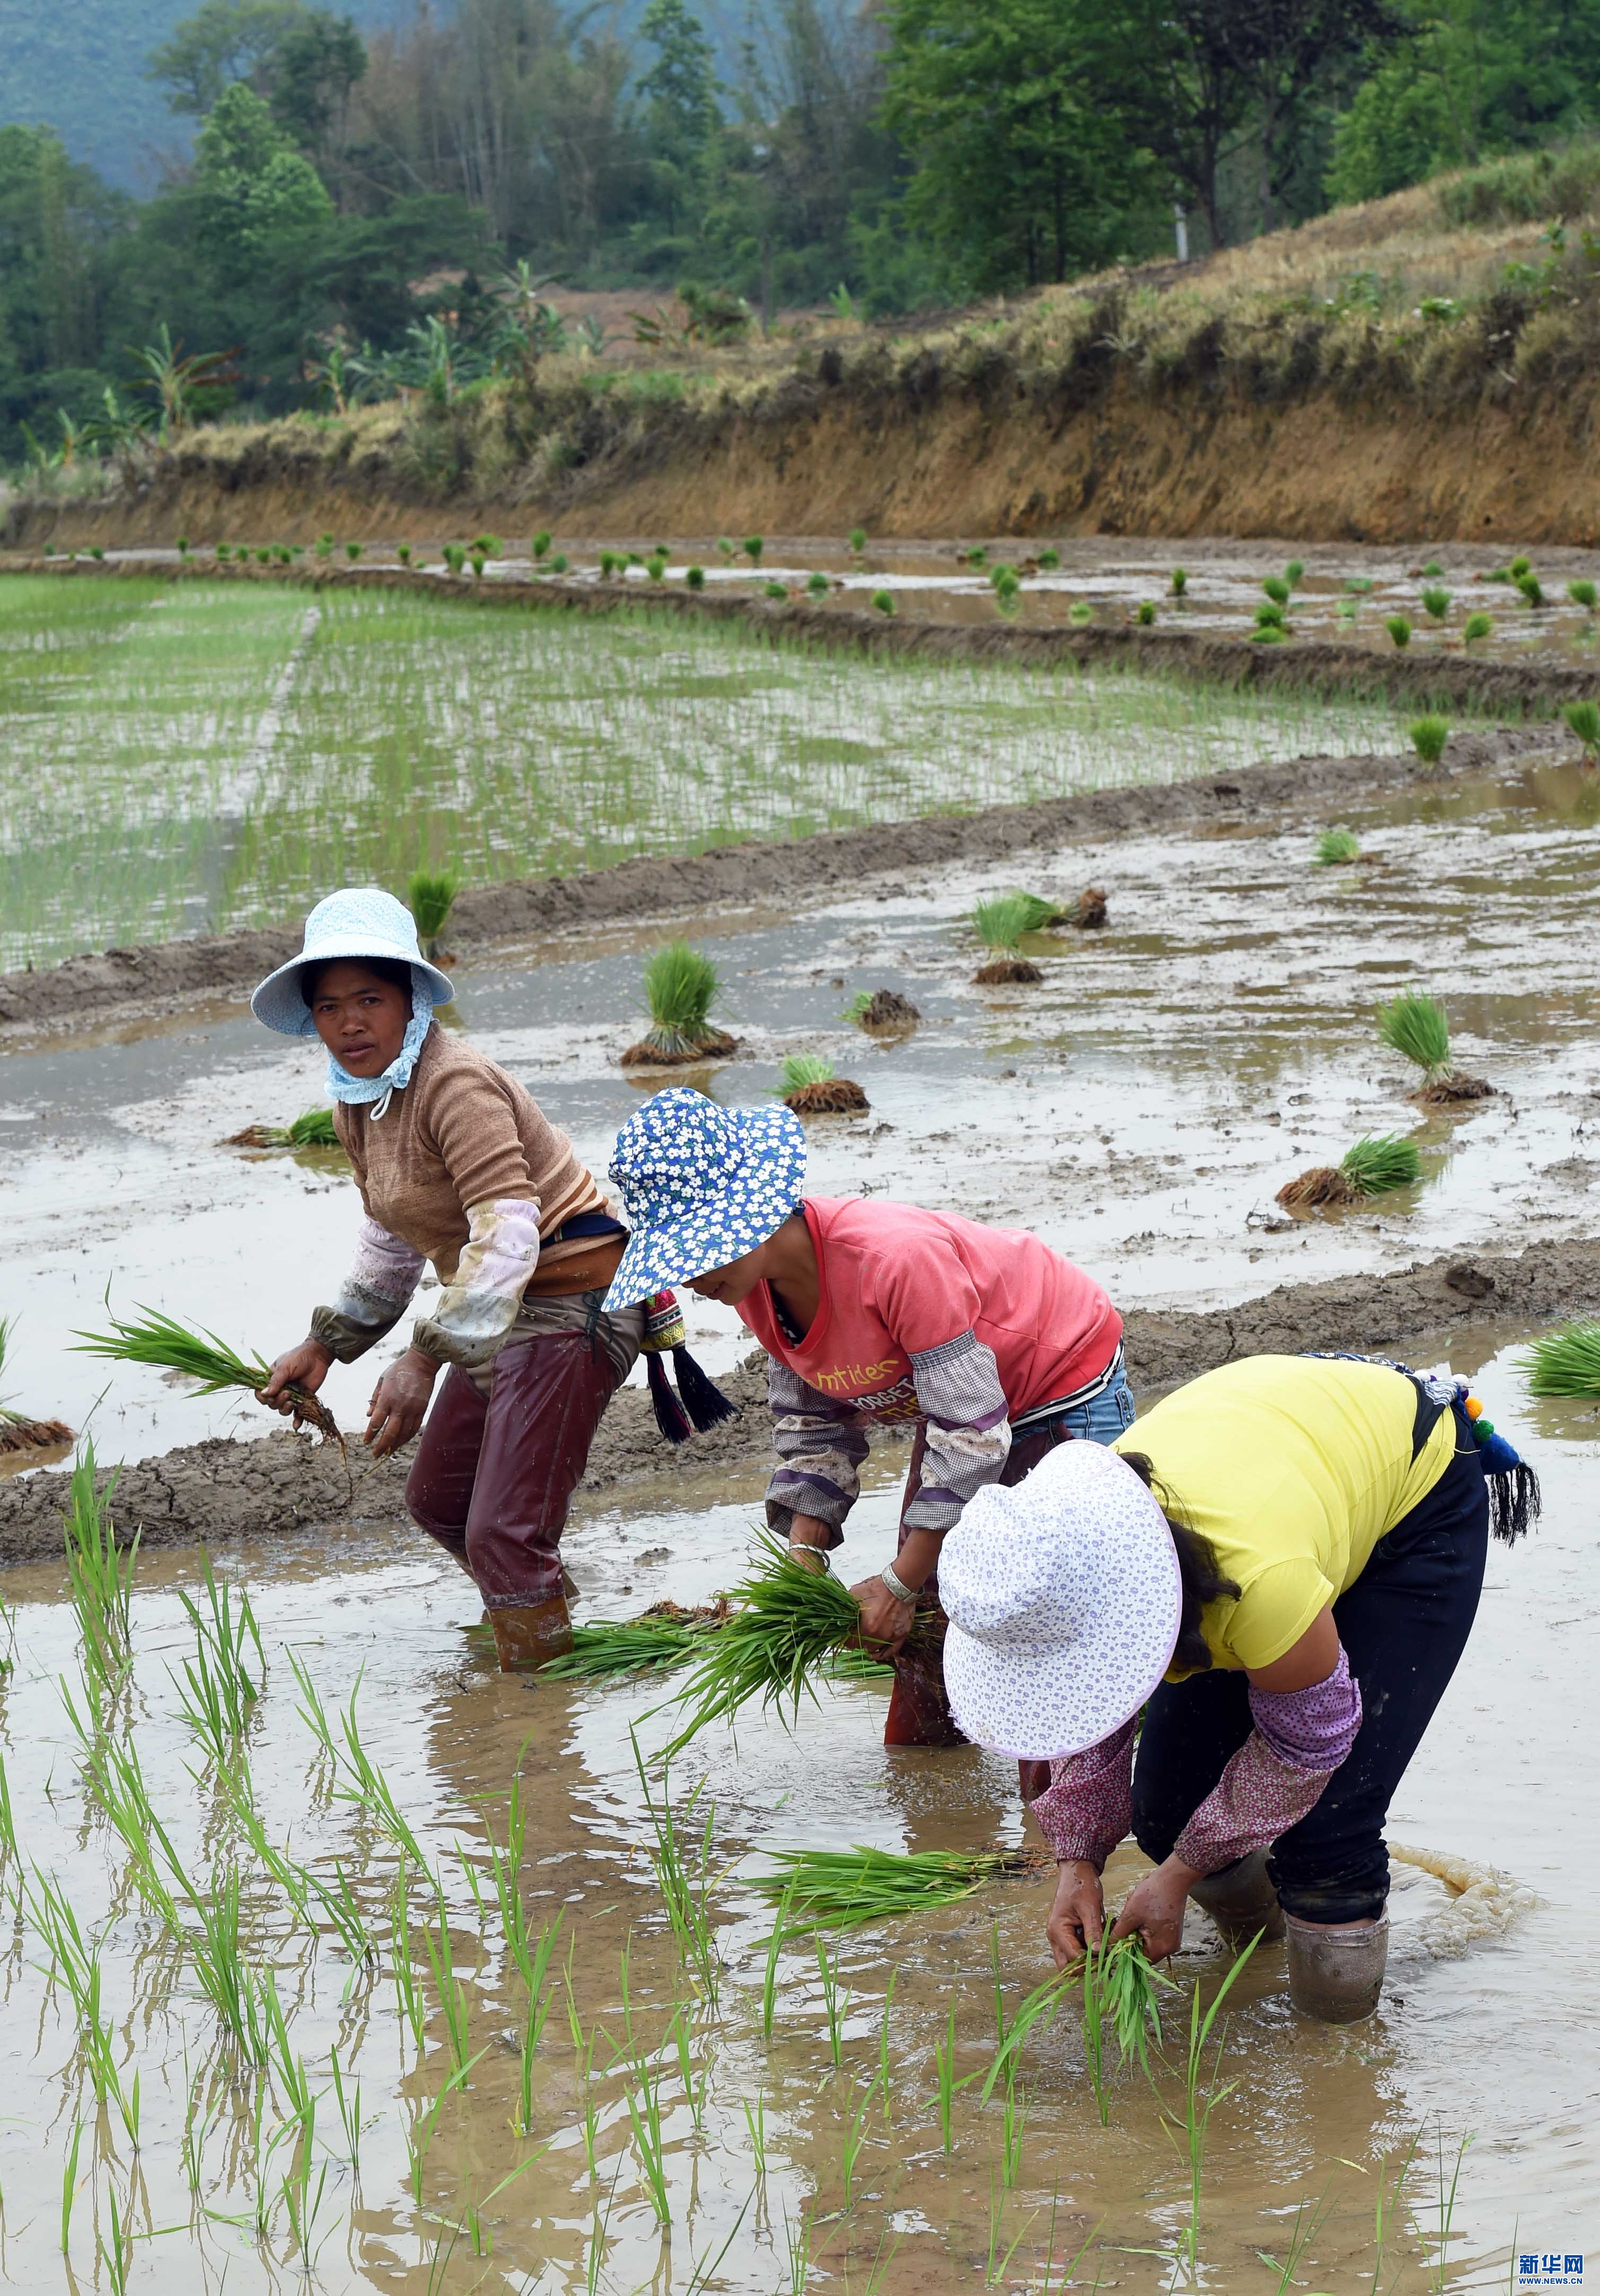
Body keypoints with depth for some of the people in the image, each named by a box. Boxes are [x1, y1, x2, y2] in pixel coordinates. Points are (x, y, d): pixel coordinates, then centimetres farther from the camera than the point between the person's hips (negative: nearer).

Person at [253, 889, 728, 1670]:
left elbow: (508, 1236, -31)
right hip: (508, 1313, 10)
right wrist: (324, 1347, 18)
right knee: (435, 1500, 23)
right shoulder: (357, 1105, 7)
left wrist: (425, 1357, -35)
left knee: (501, 1534, -13)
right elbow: (391, 1241, 22)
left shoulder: (454, 1084, -23)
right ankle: (537, 1605, 47)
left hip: (574, 1305, -10)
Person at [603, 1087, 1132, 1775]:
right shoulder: (754, 1286, -12)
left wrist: (898, 1584, -27)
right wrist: (804, 1557, -13)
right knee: (925, 1615, 11)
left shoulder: (895, 1259, -38)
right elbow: (813, 1424, 1)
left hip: (1067, 1394, -8)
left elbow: (972, 1431, -33)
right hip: (957, 1400, 8)